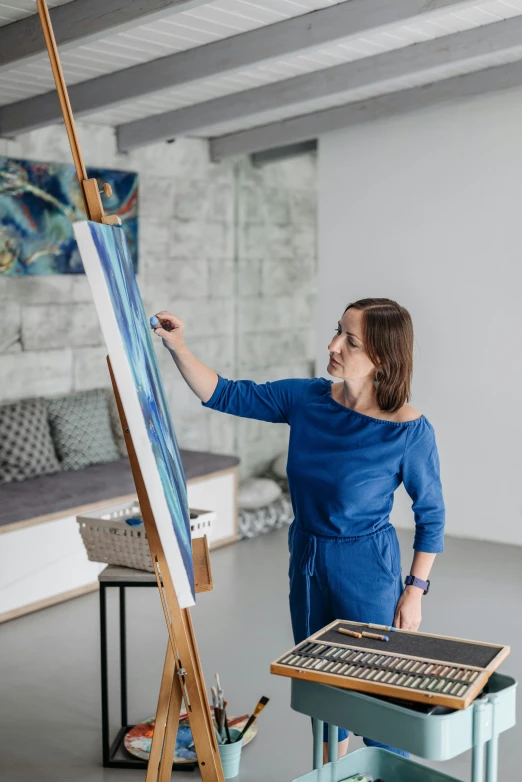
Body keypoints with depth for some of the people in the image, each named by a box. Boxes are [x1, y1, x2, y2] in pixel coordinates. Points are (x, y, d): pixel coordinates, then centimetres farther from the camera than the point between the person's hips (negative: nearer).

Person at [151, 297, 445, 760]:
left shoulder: (409, 430, -20)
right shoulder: (306, 400, -8)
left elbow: (431, 516, -9)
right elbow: (224, 396, -3)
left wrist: (416, 590, -9)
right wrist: (177, 348, -14)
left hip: (367, 569, -5)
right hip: (306, 558, 6)